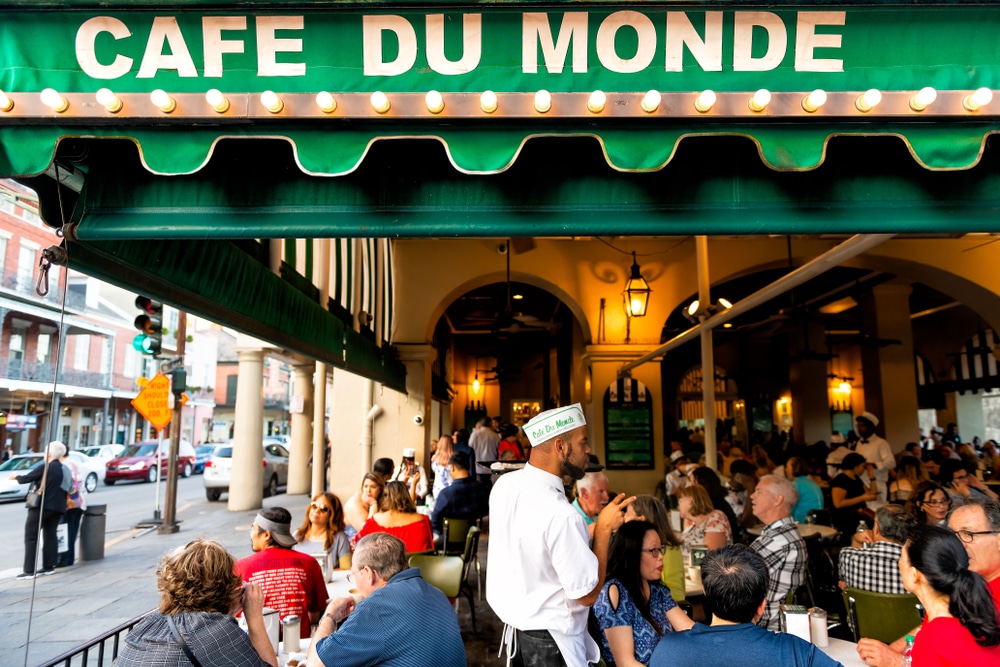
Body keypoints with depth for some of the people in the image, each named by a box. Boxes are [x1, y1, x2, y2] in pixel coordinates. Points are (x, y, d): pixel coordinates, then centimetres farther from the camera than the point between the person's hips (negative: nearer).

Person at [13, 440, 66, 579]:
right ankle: (49, 566, 13)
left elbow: (25, 479, -5)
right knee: (50, 535, 12)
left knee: (31, 536, 0)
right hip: (57, 506, 7)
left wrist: (16, 476, 15)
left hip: (41, 506, -7)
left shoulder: (44, 468, -14)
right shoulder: (63, 469, 6)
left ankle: (29, 570, -3)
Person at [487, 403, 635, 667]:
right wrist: (604, 528, -16)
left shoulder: (504, 485, -7)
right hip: (549, 642, -7)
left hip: (512, 625, 7)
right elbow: (587, 594, -21)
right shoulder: (561, 515, -31)